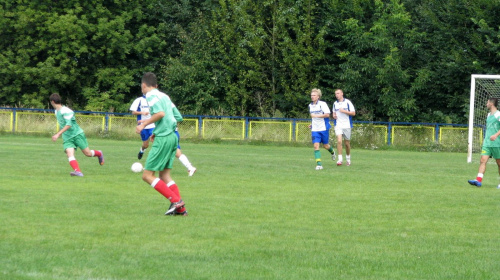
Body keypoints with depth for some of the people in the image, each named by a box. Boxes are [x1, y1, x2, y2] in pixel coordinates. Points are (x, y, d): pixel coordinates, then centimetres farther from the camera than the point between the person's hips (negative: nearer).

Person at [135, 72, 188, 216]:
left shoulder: (151, 96, -6)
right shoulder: (164, 96, 19)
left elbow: (160, 113, -23)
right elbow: (178, 118, 20)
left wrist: (145, 124, -13)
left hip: (163, 139, -9)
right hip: (173, 136, 9)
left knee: (147, 175, -4)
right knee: (164, 175, 13)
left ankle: (175, 200, -13)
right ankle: (181, 208, 5)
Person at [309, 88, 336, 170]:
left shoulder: (322, 104, -11)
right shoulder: (310, 105, 10)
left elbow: (327, 115, -19)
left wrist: (316, 116, -22)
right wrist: (312, 124, 14)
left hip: (324, 128, -4)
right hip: (315, 129, 4)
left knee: (325, 145, 8)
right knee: (316, 146, -10)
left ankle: (332, 152, 44)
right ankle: (319, 164, -13)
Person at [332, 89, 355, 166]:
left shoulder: (347, 102, -3)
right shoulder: (335, 103, 9)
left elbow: (353, 113, -5)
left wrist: (344, 111, -17)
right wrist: (334, 115, 1)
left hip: (347, 125, -2)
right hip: (338, 125, 2)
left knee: (347, 143, 7)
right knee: (339, 141, -17)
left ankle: (348, 158, 28)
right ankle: (340, 159, -18)